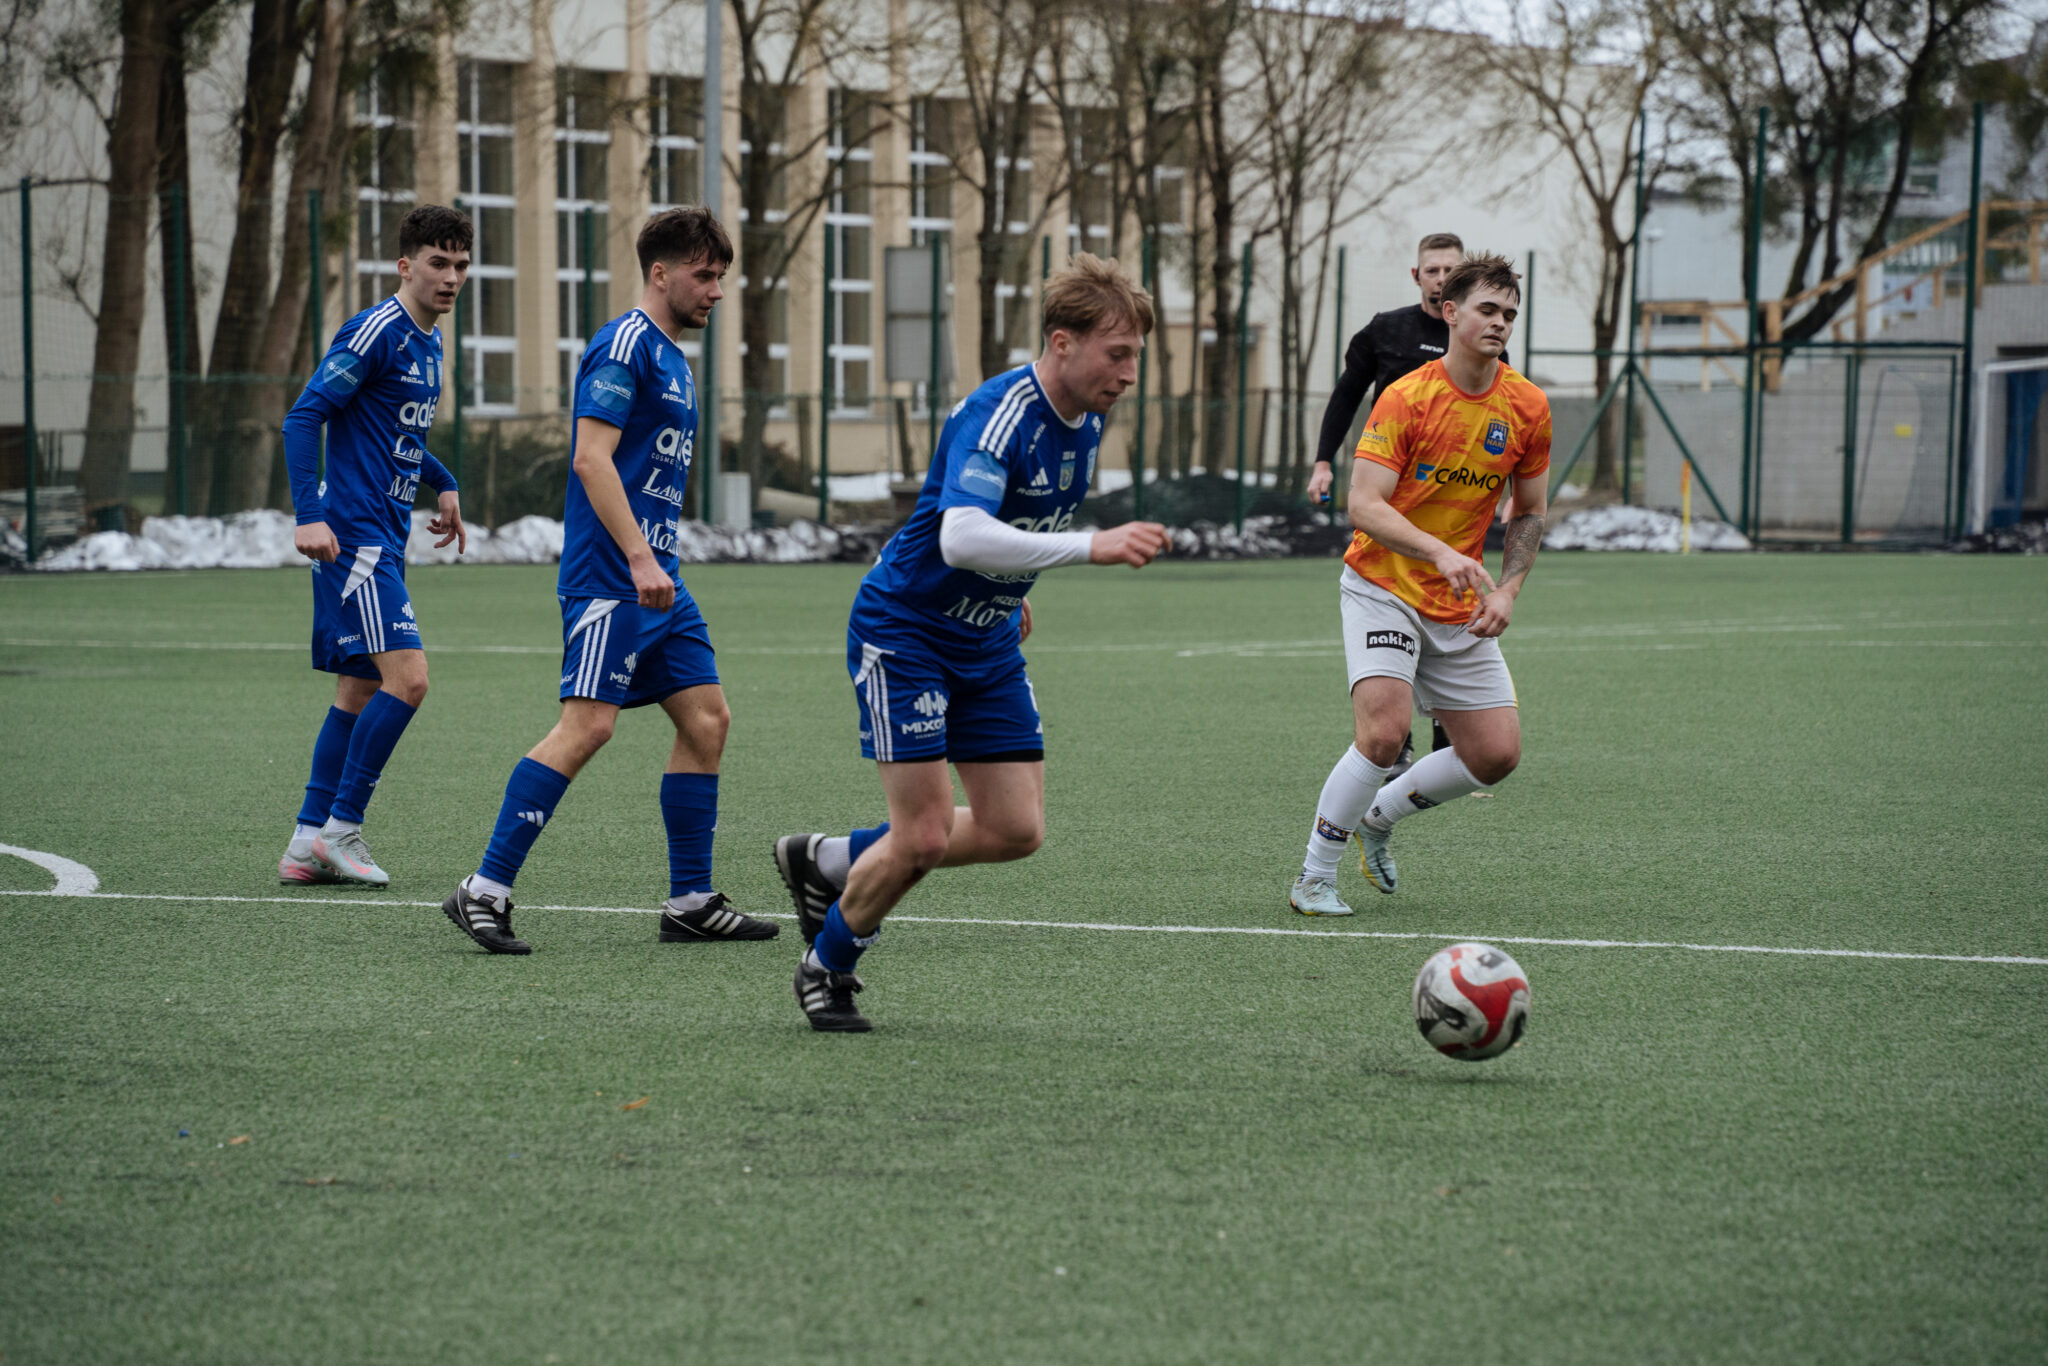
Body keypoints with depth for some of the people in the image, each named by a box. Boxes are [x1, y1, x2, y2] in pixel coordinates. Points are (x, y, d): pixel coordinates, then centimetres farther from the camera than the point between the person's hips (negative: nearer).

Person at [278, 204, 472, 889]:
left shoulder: (428, 343, 16)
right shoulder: (375, 332, -13)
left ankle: (308, 843, 14)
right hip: (353, 533, -10)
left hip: (385, 537, 10)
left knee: (360, 690, 10)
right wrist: (309, 516, -24)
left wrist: (443, 485, 22)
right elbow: (303, 417, -17)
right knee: (406, 676, -17)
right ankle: (339, 827, -8)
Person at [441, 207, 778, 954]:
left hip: (657, 583, 10)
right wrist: (639, 560, -24)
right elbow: (591, 457, -19)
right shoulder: (624, 345, -10)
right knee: (587, 724, -15)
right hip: (607, 577, -10)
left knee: (705, 719, 6)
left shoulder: (672, 360, 20)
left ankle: (691, 902, 10)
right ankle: (484, 891, -13)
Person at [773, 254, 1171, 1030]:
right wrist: (1092, 547, -46)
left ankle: (826, 864, 23)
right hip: (903, 632, -8)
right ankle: (825, 968, 16)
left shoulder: (1084, 423, 0)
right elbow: (961, 537, -42)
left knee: (1015, 831, 3)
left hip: (988, 644, 8)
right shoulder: (997, 414, -27)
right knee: (924, 836, -11)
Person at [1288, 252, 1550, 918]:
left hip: (1461, 610, 5)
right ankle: (1315, 877, -8)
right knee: (1384, 732, -23)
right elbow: (1364, 506, -21)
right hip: (1382, 587, -5)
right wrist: (1441, 553, -34)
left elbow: (1529, 512, 13)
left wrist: (1507, 591, -1)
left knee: (1497, 753, -1)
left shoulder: (1527, 407, 0)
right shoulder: (1405, 398, -15)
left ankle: (1379, 815, 23)